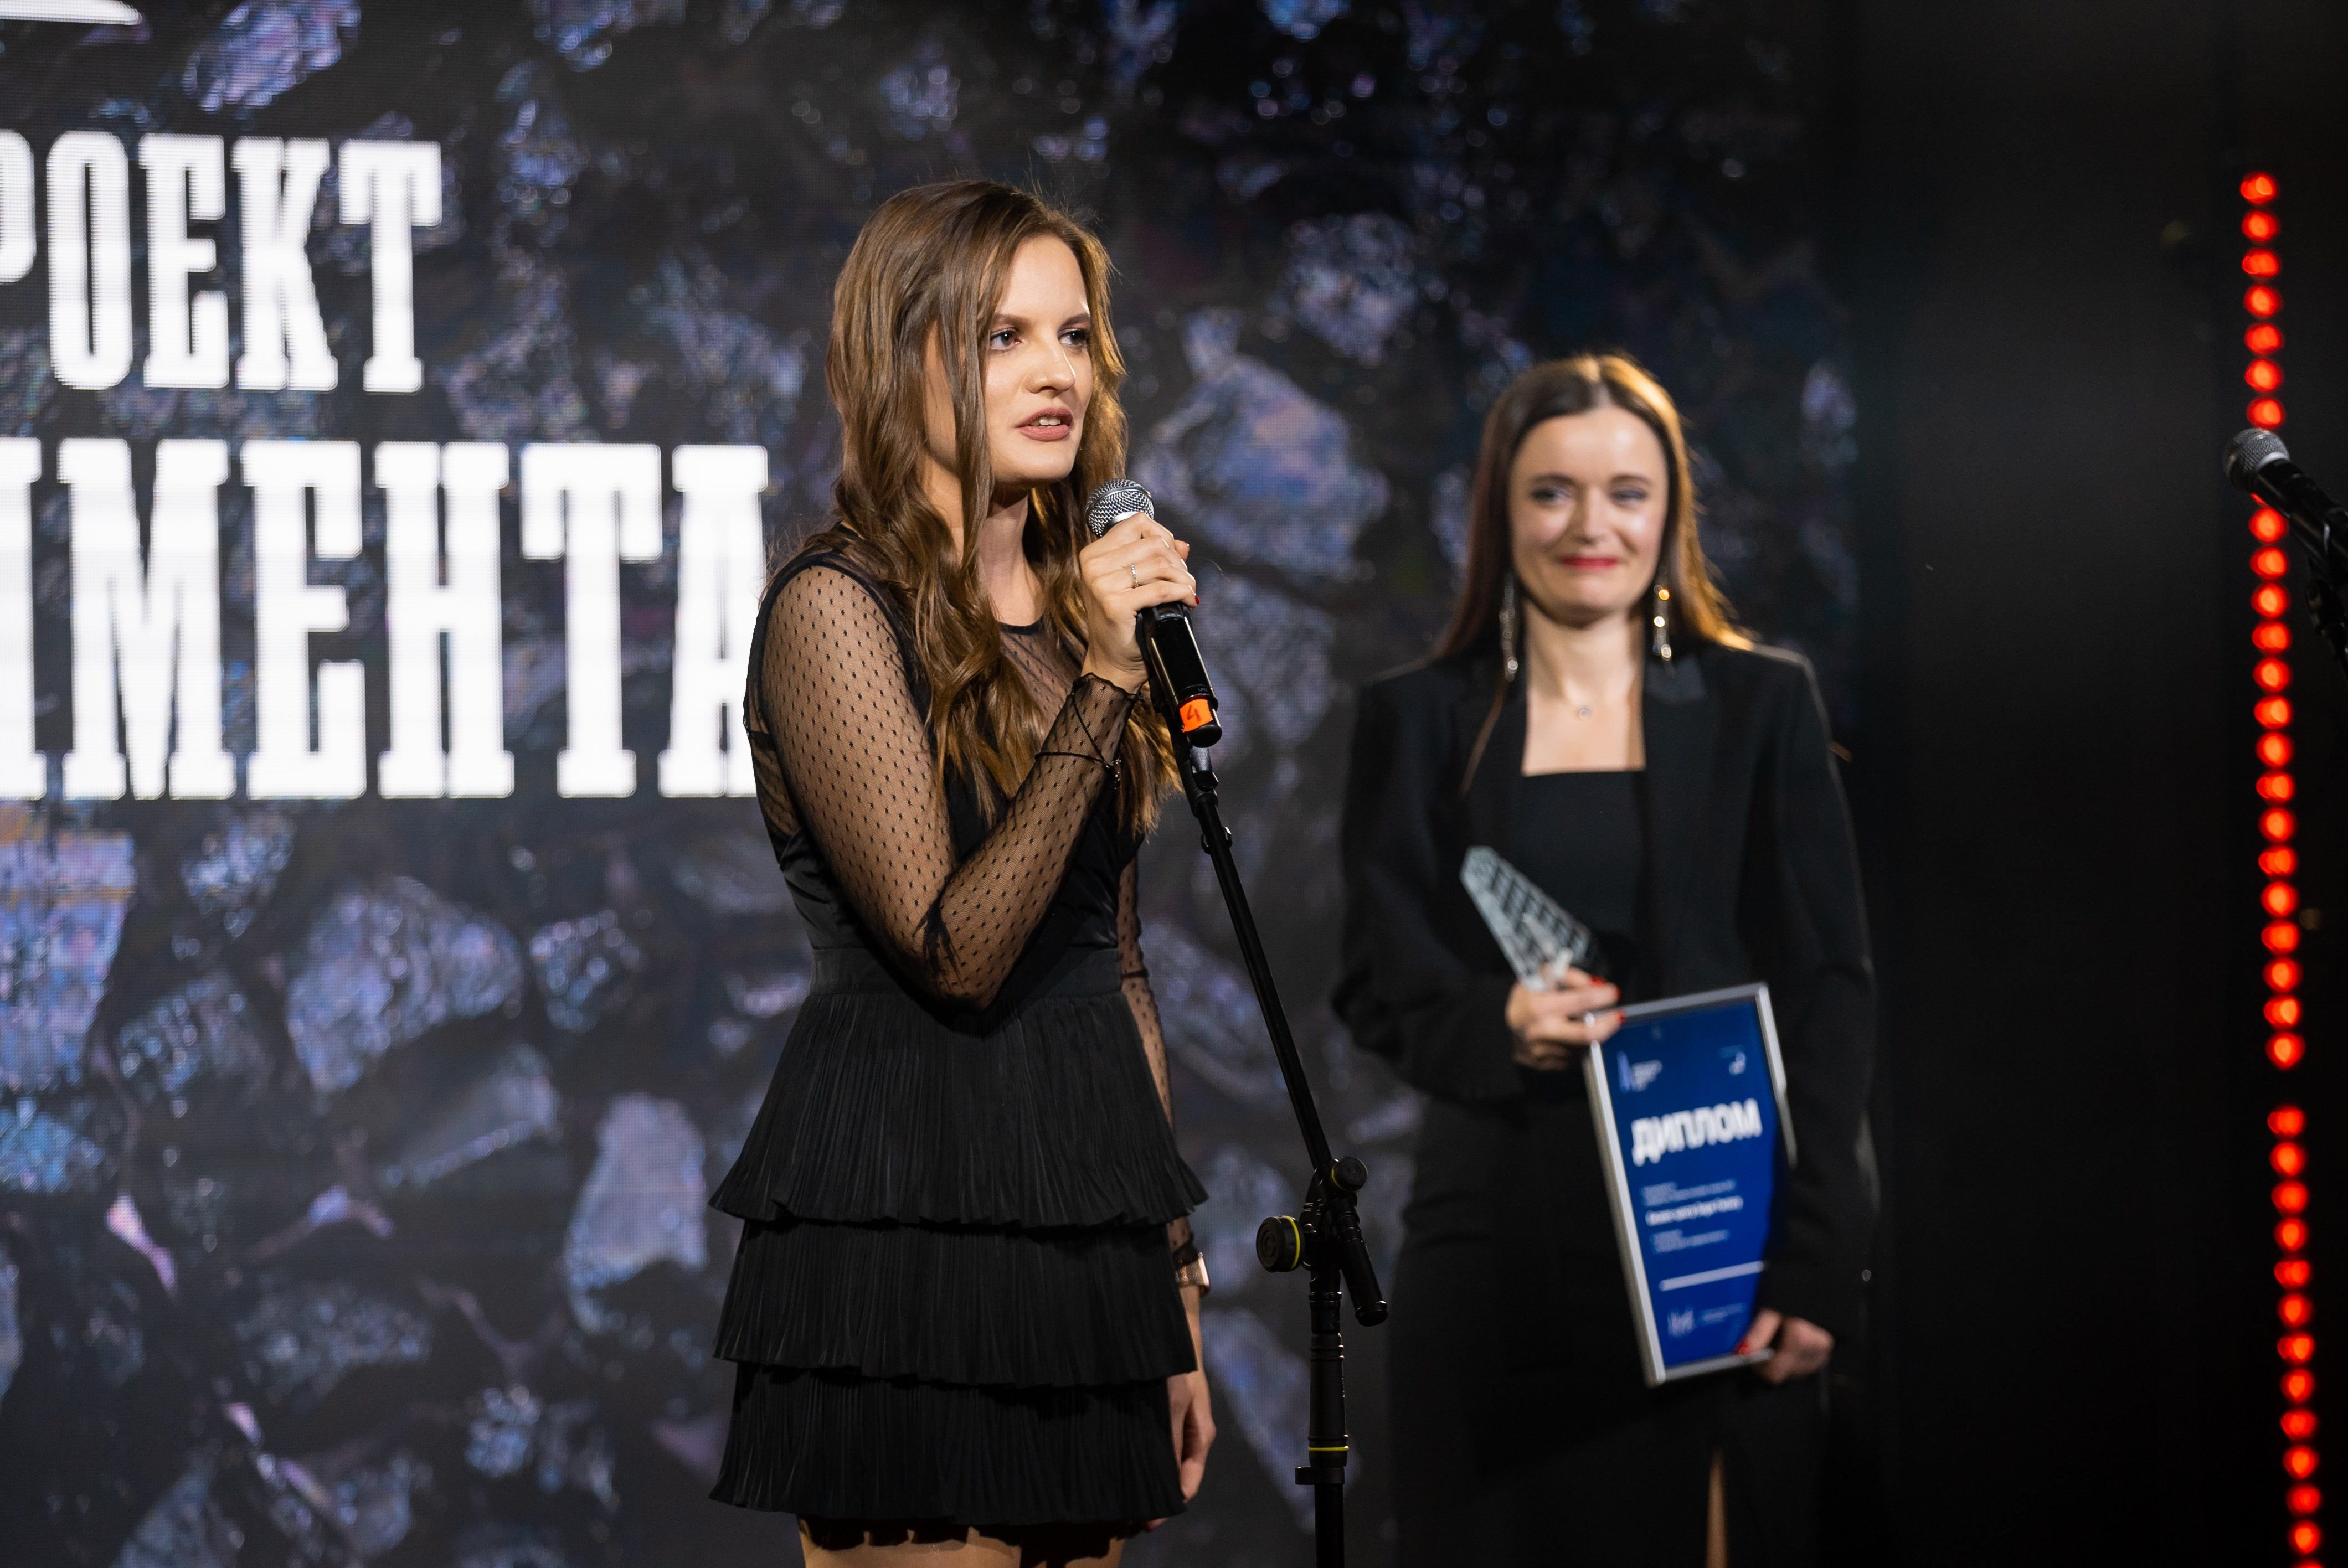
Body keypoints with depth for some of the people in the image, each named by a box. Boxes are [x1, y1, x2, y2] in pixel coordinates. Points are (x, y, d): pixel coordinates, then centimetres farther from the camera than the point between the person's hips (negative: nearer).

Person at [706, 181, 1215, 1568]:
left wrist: (1175, 1291, 17)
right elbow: (955, 954, -17)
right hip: (912, 1229, -7)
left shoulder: (1073, 609, 15)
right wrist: (1100, 683, -22)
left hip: (1082, 1218, 7)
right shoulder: (838, 605, -9)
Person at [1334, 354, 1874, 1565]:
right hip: (1497, 1255, 1)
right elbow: (1379, 985, 7)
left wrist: (1813, 1260, -8)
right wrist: (1496, 1025, -16)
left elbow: (1827, 994, 2)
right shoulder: (1419, 720, 8)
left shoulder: (1761, 707, 6)